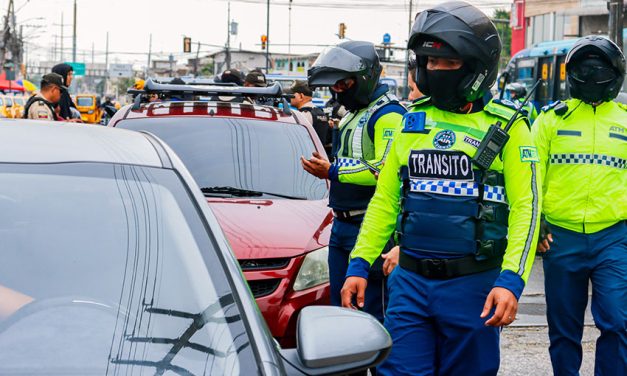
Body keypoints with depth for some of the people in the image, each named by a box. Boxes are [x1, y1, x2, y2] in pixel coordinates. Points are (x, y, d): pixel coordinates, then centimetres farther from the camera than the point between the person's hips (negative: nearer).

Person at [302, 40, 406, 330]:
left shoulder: (388, 115, -13)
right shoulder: (351, 114, 20)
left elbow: (386, 170, -25)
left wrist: (332, 172, -22)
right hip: (342, 225, 10)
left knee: (373, 310, -7)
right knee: (341, 306, 15)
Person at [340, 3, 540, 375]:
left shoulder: (505, 126, -3)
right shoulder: (412, 121, 10)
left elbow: (526, 208, -9)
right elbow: (385, 200, 14)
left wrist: (511, 280, -20)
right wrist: (359, 265, 6)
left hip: (473, 286, -3)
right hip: (410, 281, 4)